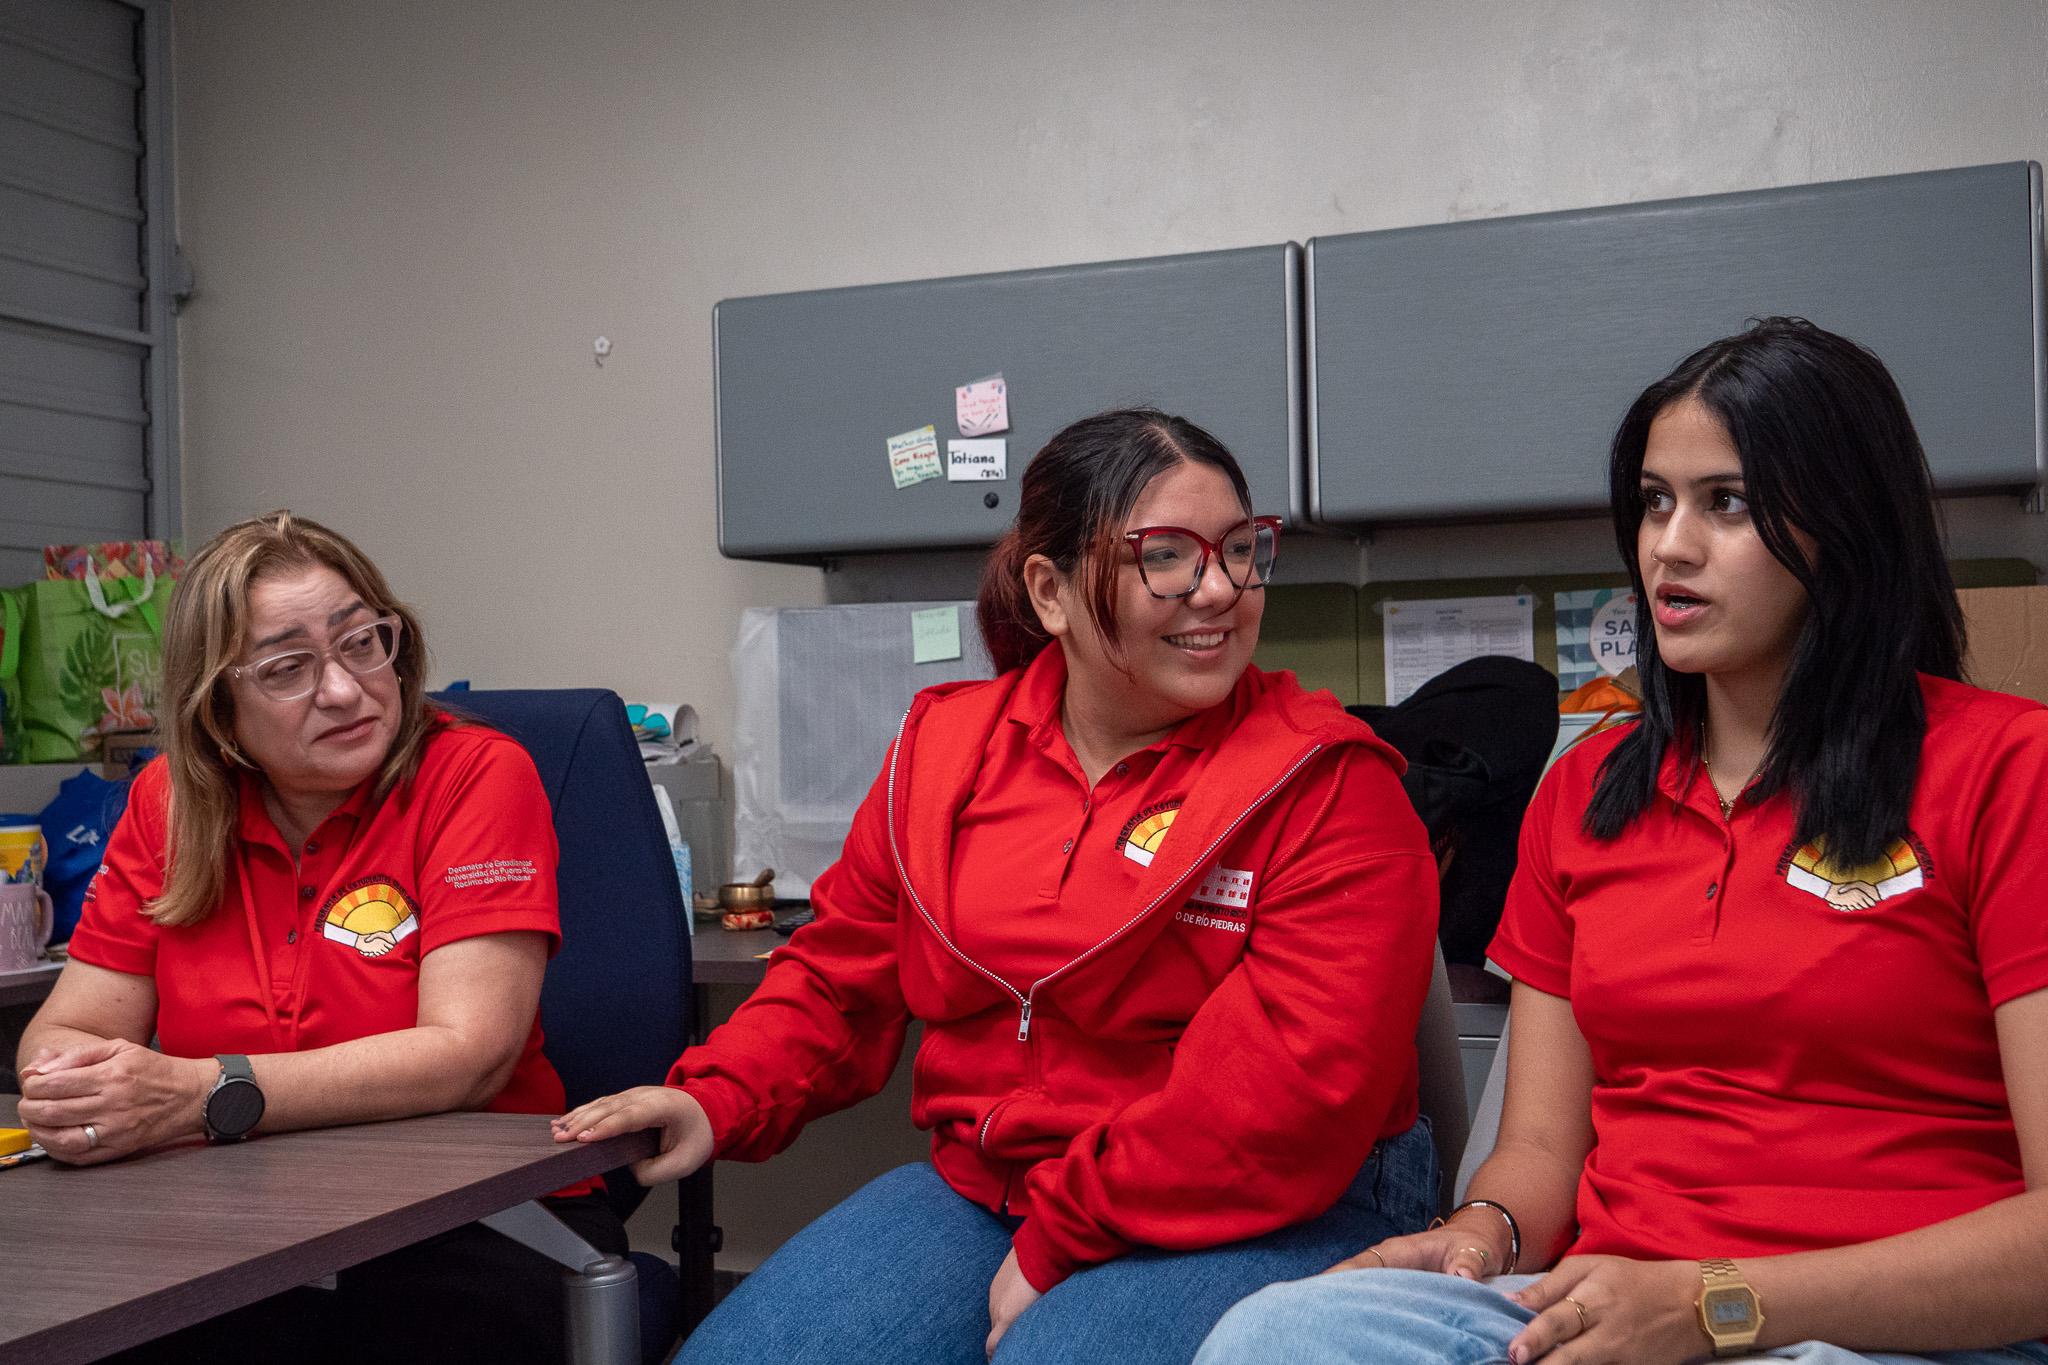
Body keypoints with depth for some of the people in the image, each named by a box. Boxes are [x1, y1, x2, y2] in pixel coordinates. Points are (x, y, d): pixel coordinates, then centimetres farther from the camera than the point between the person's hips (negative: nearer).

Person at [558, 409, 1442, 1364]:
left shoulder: (1330, 784, -9)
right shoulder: (944, 745, 8)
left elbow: (1300, 1083, -18)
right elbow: (843, 972, 17)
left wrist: (1059, 1242, -18)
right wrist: (719, 1099, 0)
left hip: (1268, 1221, -4)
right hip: (978, 1189, 5)